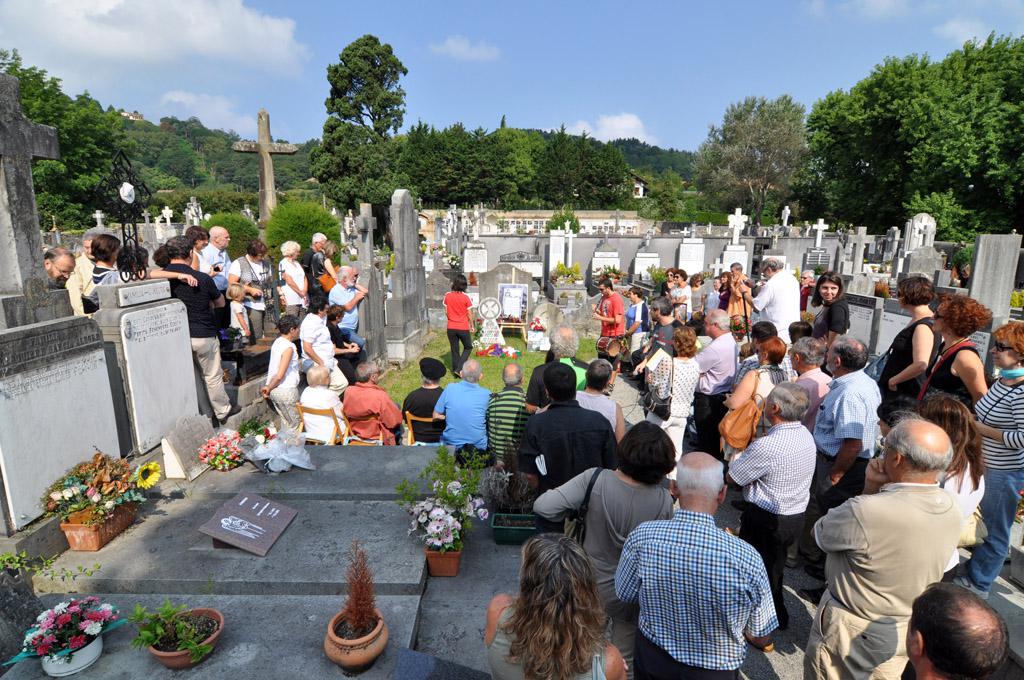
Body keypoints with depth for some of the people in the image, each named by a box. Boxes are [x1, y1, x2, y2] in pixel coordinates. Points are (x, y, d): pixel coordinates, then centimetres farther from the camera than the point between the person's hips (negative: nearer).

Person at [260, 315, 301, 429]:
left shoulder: (277, 341, 8)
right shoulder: (289, 347, -19)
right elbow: (279, 376, -23)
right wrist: (268, 388, -9)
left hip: (274, 390, 8)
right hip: (286, 390, -8)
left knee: (285, 420, 20)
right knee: (295, 422, 6)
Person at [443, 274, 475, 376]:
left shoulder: (447, 296, -4)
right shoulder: (465, 297, -12)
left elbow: (446, 312, 2)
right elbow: (469, 314, -6)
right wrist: (472, 326, 7)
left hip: (451, 328, 3)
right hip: (463, 328, -3)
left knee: (454, 350, 15)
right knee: (468, 347, 15)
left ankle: (455, 370, 21)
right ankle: (459, 368, 3)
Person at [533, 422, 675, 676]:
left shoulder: (595, 479, -30)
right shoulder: (664, 501, -26)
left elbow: (542, 507, -32)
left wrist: (573, 513, -12)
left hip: (590, 585, 1)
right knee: (624, 651, 29)